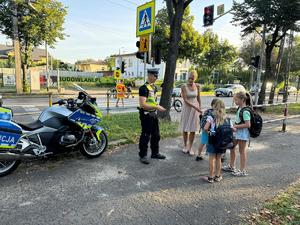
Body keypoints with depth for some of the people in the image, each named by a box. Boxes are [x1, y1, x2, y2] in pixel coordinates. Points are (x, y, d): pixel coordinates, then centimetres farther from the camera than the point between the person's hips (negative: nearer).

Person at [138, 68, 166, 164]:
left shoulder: (154, 87, 11)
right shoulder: (144, 88, -18)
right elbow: (143, 104, -25)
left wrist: (158, 106, 10)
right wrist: (156, 107, -26)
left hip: (153, 114, 9)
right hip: (146, 114, -9)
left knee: (156, 135, 17)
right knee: (145, 136, 0)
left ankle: (155, 153, 33)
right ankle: (142, 155, 15)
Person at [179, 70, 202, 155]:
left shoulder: (197, 86, 1)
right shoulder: (184, 87, -9)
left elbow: (198, 98, 9)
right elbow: (185, 100, -15)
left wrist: (200, 108, 8)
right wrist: (195, 107, -22)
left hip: (196, 109, 2)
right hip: (186, 108, -2)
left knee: (193, 129, 4)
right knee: (185, 129, 6)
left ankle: (190, 147, 15)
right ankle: (185, 146, 24)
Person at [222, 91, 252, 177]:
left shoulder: (245, 111, -23)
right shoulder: (239, 109, 6)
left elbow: (247, 125, -26)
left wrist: (236, 126, -21)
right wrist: (235, 126, 2)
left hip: (243, 133, -10)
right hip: (237, 132, 10)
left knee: (242, 151, 3)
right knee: (232, 148, 18)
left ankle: (242, 171, 18)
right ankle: (231, 166, 34)